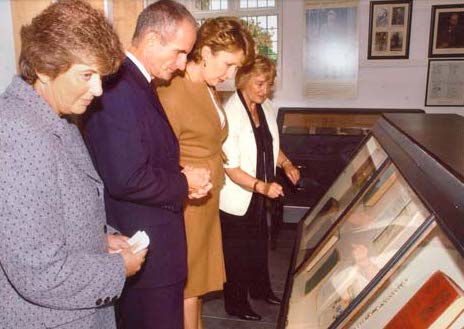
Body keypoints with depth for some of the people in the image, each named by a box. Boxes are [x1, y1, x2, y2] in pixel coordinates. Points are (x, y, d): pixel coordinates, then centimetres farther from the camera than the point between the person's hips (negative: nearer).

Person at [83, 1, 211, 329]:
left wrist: (180, 178, 0)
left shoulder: (138, 83, 9)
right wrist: (184, 183, -13)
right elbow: (126, 180, -27)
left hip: (147, 238, 10)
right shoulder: (119, 88, -23)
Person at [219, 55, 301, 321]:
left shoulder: (266, 108, -1)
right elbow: (231, 168, -25)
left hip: (261, 193, 7)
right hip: (237, 198, -7)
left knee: (259, 243, 23)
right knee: (236, 251, 11)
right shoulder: (230, 114, -25)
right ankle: (236, 304, 32)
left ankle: (261, 288, 46)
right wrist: (262, 187, -34)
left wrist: (286, 164, -3)